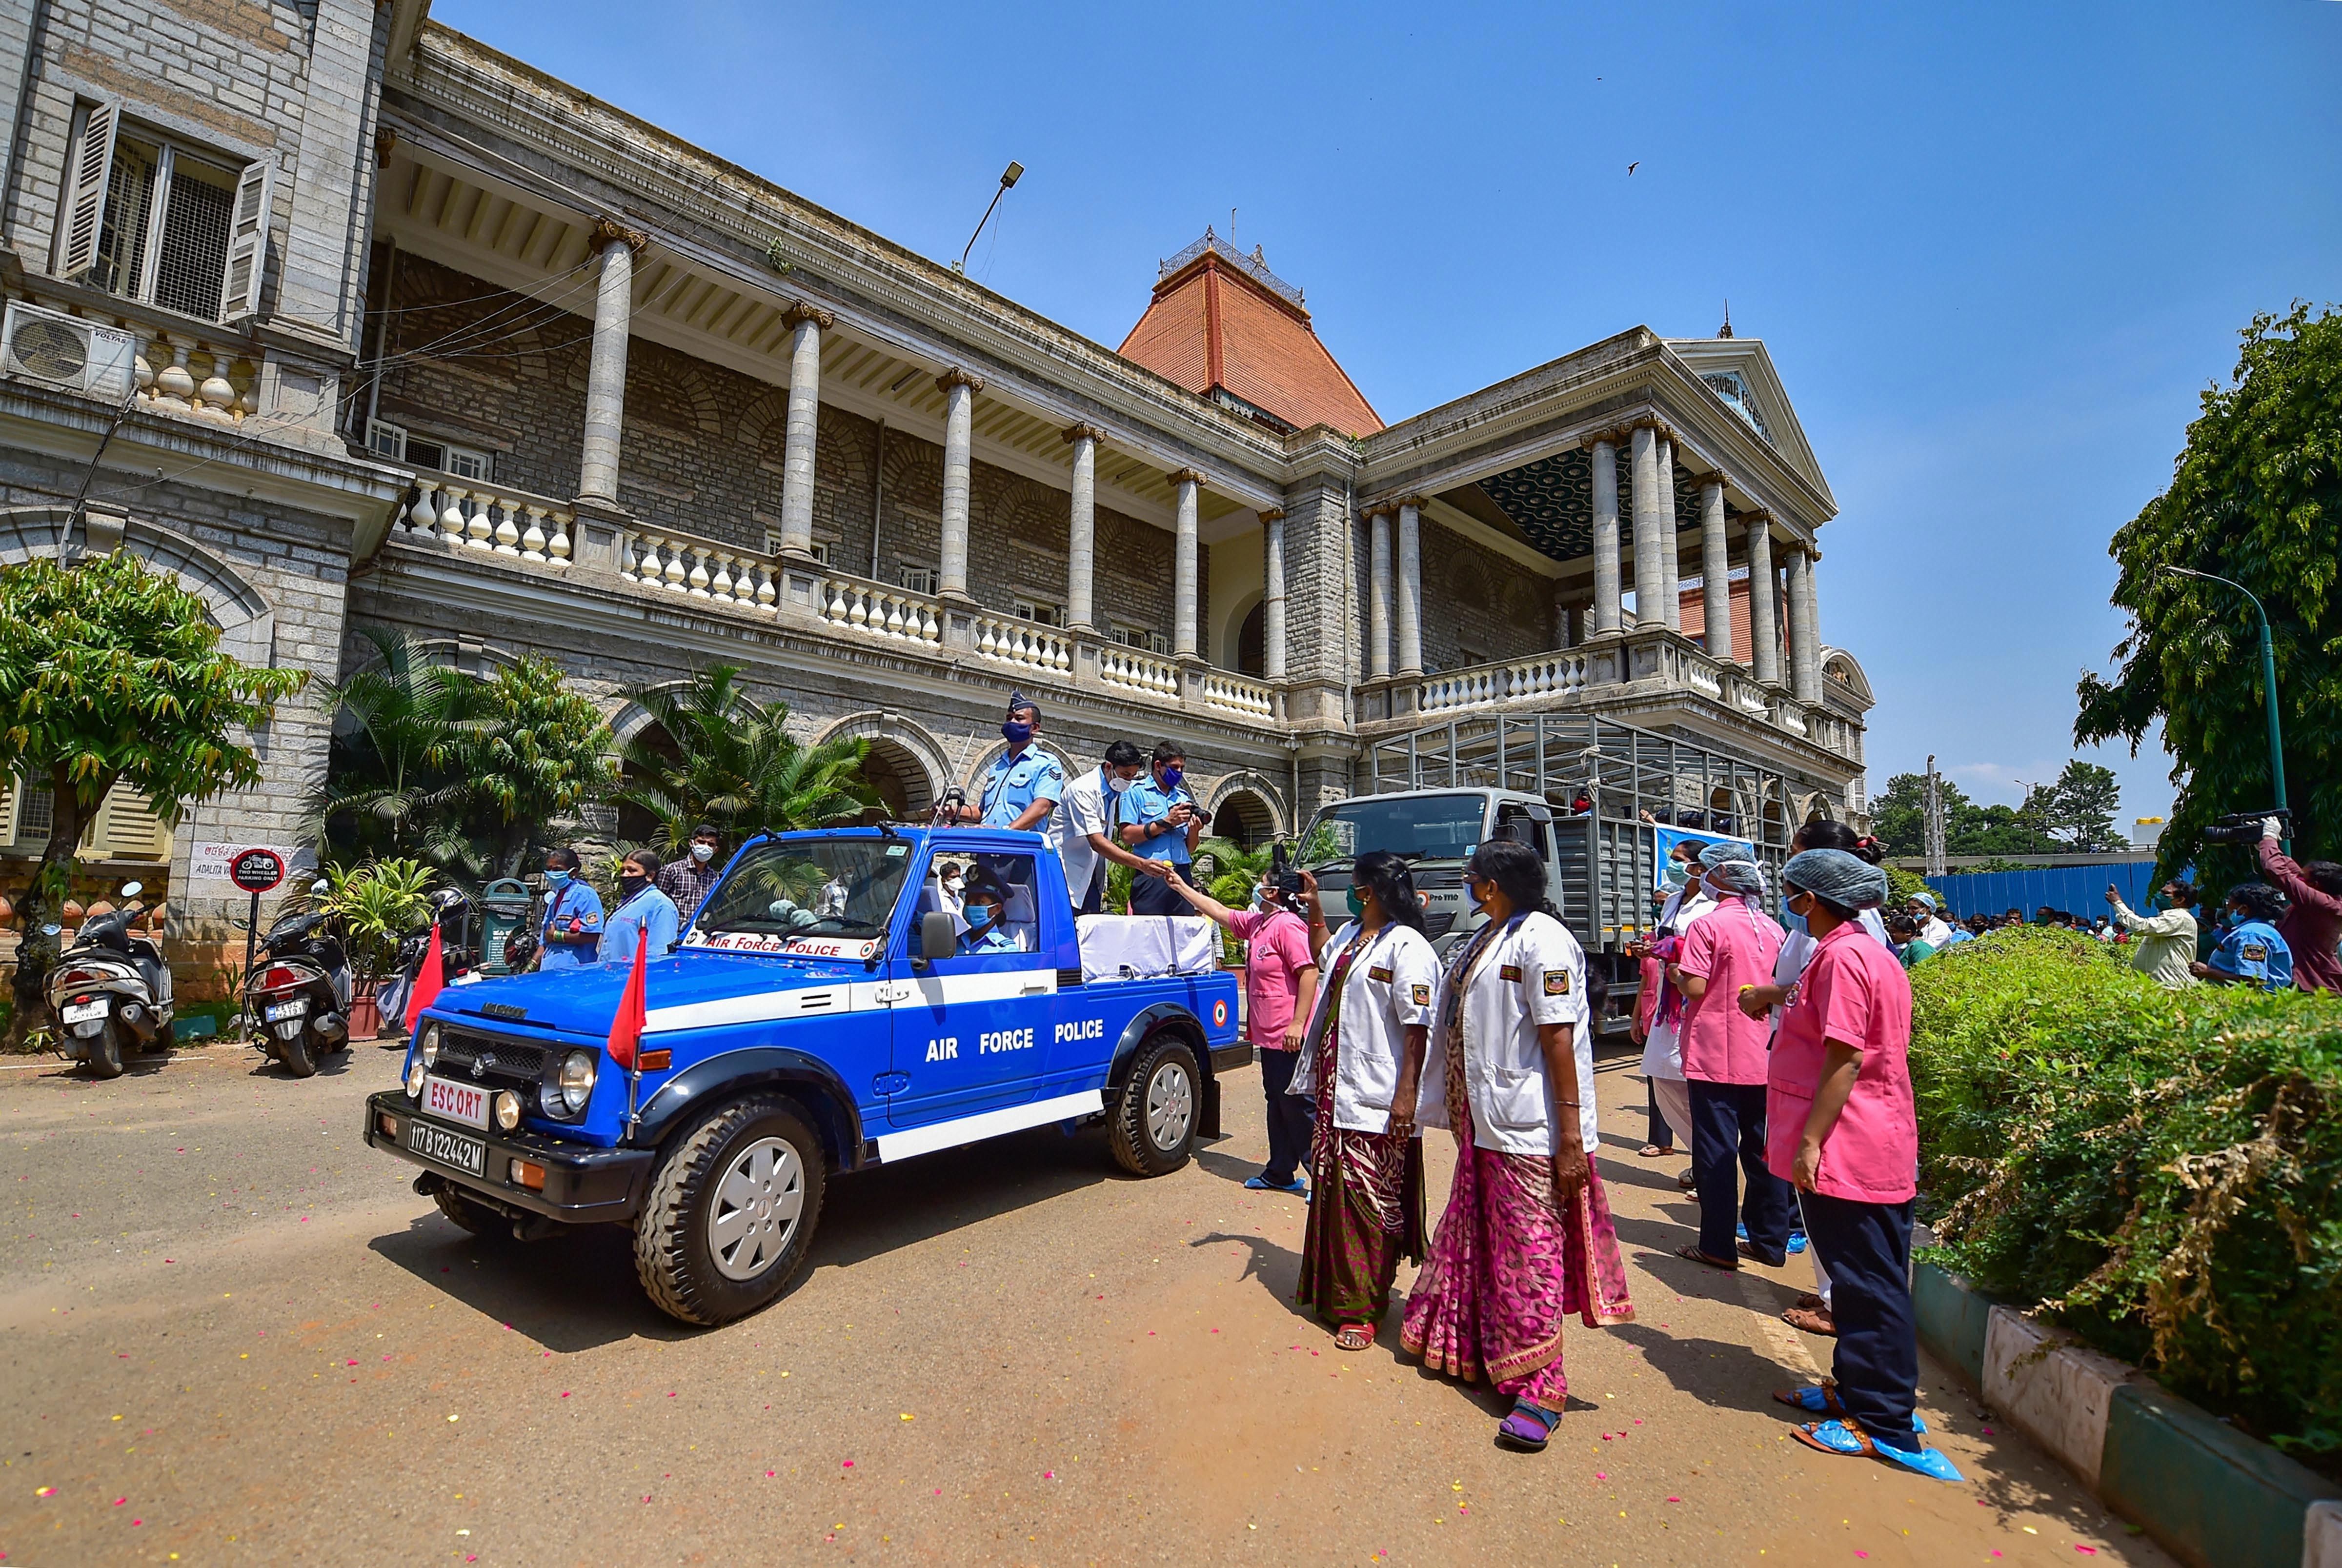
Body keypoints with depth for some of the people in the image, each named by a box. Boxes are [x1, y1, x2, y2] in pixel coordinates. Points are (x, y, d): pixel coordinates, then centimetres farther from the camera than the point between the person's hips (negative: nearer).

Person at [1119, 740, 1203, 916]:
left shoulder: (1183, 797, 18)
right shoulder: (1136, 792, 3)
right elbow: (1127, 836, -9)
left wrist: (1194, 830, -3)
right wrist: (1166, 823, -11)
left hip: (1182, 875, 5)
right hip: (1151, 877, -5)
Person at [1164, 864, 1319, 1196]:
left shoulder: (1288, 925, -17)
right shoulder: (1256, 923, 13)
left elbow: (1309, 972, -23)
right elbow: (1220, 912, 24)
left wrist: (1298, 1024, -25)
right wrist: (1181, 886, 26)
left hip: (1291, 1039, -10)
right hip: (1269, 1035, 10)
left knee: (1297, 1107, -6)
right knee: (1277, 1105, 16)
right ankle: (1280, 1174, 26)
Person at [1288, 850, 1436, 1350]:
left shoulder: (1406, 947, -15)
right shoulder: (1350, 934, 12)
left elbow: (1417, 1027, -20)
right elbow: (1324, 957, 36)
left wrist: (1406, 1095, -23)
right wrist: (1313, 908, 27)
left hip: (1375, 1098, -9)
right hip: (1334, 1089, 9)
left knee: (1368, 1201, 0)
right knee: (1331, 1192, 18)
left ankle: (1363, 1308, 12)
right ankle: (1330, 1287, 34)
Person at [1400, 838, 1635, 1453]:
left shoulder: (1540, 940, -16)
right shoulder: (1484, 941, 13)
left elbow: (1560, 1038, -20)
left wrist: (1572, 1138, -22)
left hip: (1527, 1130, -9)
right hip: (1482, 1122, 9)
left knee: (1529, 1252, -1)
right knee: (1475, 1239, 20)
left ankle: (1540, 1388, 11)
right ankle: (1469, 1345, 37)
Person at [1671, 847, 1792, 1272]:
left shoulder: (1708, 927, -14)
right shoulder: (1772, 928, 6)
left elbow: (1695, 988, -17)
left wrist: (1674, 972, 2)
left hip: (1716, 1056, -6)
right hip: (1763, 1057, 6)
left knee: (1716, 1150, 1)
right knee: (1762, 1148, 14)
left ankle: (1717, 1245, 7)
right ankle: (1770, 1241, 22)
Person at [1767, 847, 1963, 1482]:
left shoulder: (1842, 957, -19)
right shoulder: (1870, 953, 13)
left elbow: (1845, 1058, -23)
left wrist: (1810, 1142, -21)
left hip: (1846, 1152, -10)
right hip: (1879, 1149, 10)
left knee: (1868, 1286, 0)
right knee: (1864, 1281, 17)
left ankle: (1883, 1425, 10)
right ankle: (1855, 1390, 29)